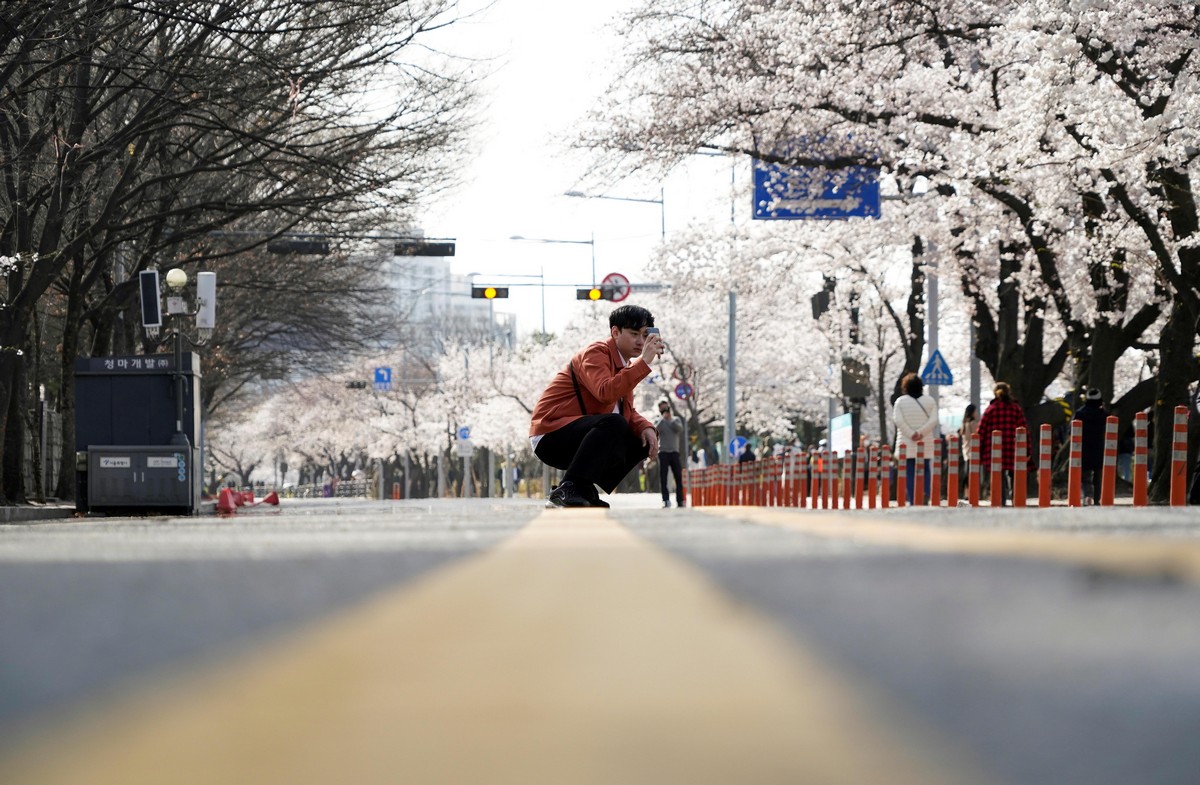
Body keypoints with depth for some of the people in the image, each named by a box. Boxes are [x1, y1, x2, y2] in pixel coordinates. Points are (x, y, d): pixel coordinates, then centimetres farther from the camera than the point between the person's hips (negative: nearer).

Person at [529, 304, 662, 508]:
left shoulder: (626, 364, 15)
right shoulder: (595, 353, -14)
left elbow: (629, 412, 14)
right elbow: (606, 393, -33)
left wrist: (646, 428, -7)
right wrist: (644, 361, -31)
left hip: (577, 438, 10)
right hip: (551, 435, -10)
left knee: (641, 442, 6)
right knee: (613, 423, -31)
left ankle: (585, 491, 2)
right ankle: (568, 489, -30)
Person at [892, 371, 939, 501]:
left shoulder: (900, 401, 2)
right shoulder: (930, 401, 6)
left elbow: (898, 420, -9)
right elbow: (933, 420, -5)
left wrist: (911, 433, -10)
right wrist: (921, 432, -11)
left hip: (907, 445, -1)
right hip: (926, 444, 2)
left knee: (910, 472, -1)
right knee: (925, 471, 9)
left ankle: (912, 501, -9)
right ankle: (926, 496, -10)